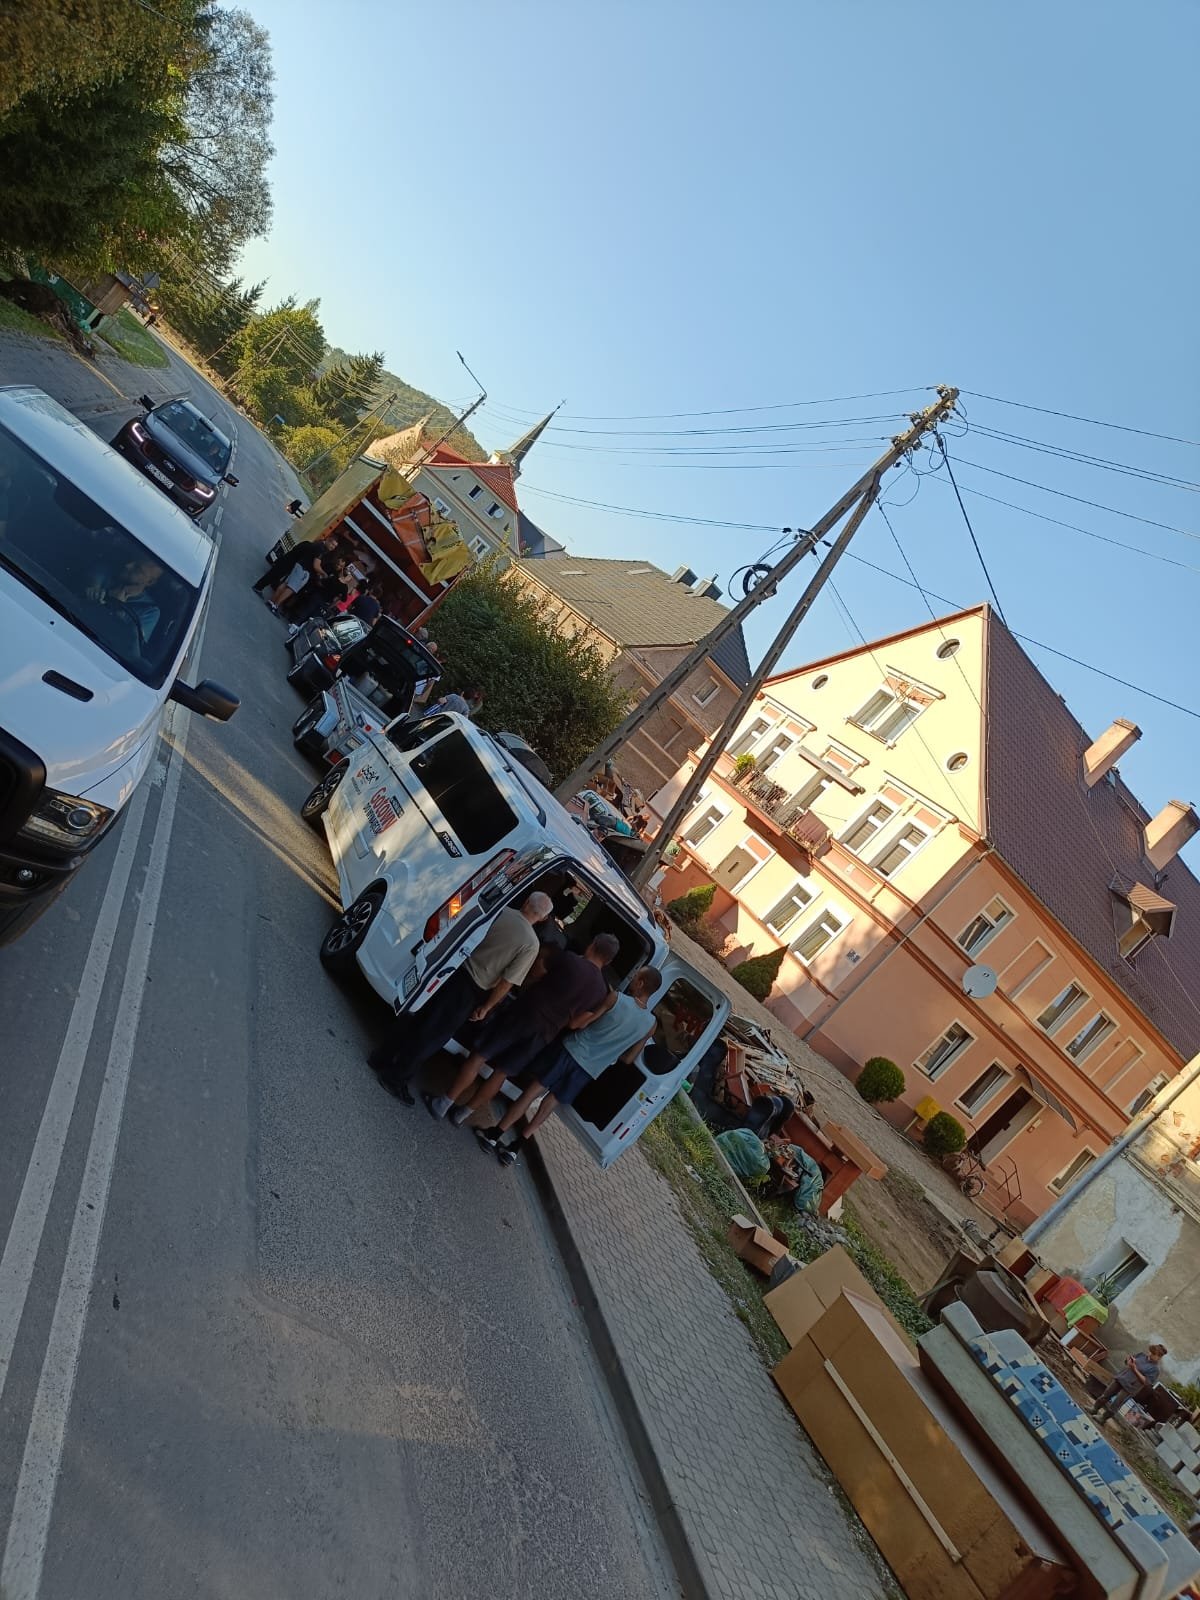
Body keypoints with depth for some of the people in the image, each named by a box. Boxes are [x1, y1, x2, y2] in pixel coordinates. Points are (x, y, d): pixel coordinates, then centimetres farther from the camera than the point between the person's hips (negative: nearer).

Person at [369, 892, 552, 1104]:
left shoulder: (499, 910, -3)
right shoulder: (532, 944, -14)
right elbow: (507, 982, -12)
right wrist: (486, 1007, 0)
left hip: (454, 969, 5)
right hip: (470, 990, -5)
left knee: (416, 1019, 18)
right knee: (433, 1036, 10)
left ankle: (380, 1060, 31)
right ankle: (397, 1079, 20)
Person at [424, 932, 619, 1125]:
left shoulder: (570, 960, -9)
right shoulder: (601, 992, 1)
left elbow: (542, 951, 9)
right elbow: (575, 1023, 3)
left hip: (521, 1016, -4)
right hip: (542, 1035, 4)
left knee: (478, 1057, 8)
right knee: (501, 1073, 15)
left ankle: (444, 1103, 10)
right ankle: (462, 1114, 22)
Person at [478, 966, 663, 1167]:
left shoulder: (615, 999, -12)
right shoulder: (651, 1025, -1)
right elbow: (628, 1059, 10)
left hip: (572, 1051, -3)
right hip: (589, 1071, 3)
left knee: (532, 1092, 7)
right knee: (550, 1105, 15)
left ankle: (495, 1134, 13)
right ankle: (515, 1147, 18)